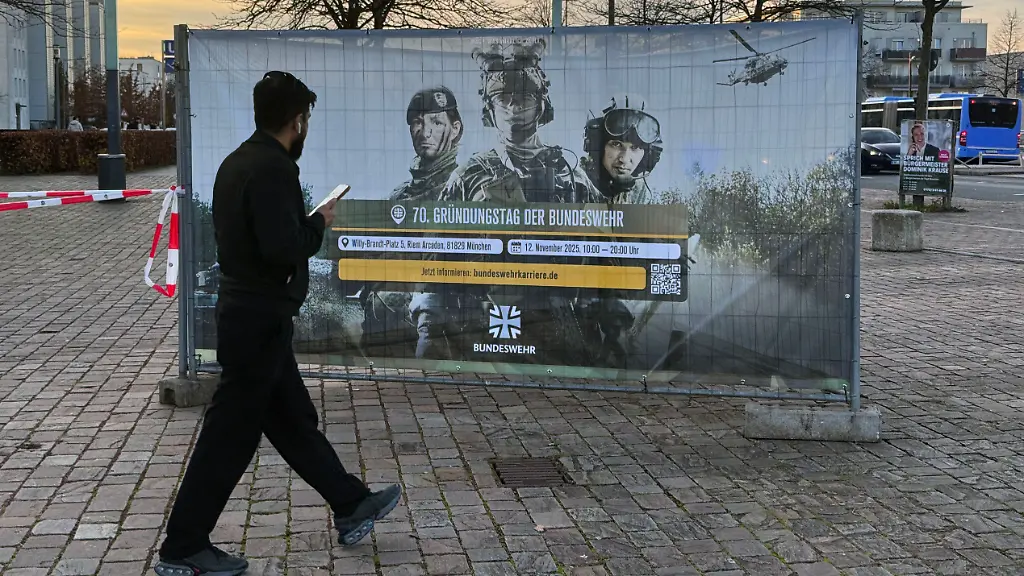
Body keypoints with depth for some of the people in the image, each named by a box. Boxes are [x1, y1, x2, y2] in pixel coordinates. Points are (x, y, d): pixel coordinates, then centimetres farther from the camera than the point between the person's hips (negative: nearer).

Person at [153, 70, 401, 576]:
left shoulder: (238, 161, 9)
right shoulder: (274, 169, -20)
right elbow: (284, 248, -28)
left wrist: (304, 221, 10)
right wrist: (318, 223, -10)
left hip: (246, 311, 10)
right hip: (261, 319, -10)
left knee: (293, 419, 18)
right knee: (231, 434, 0)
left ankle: (351, 506, 32)